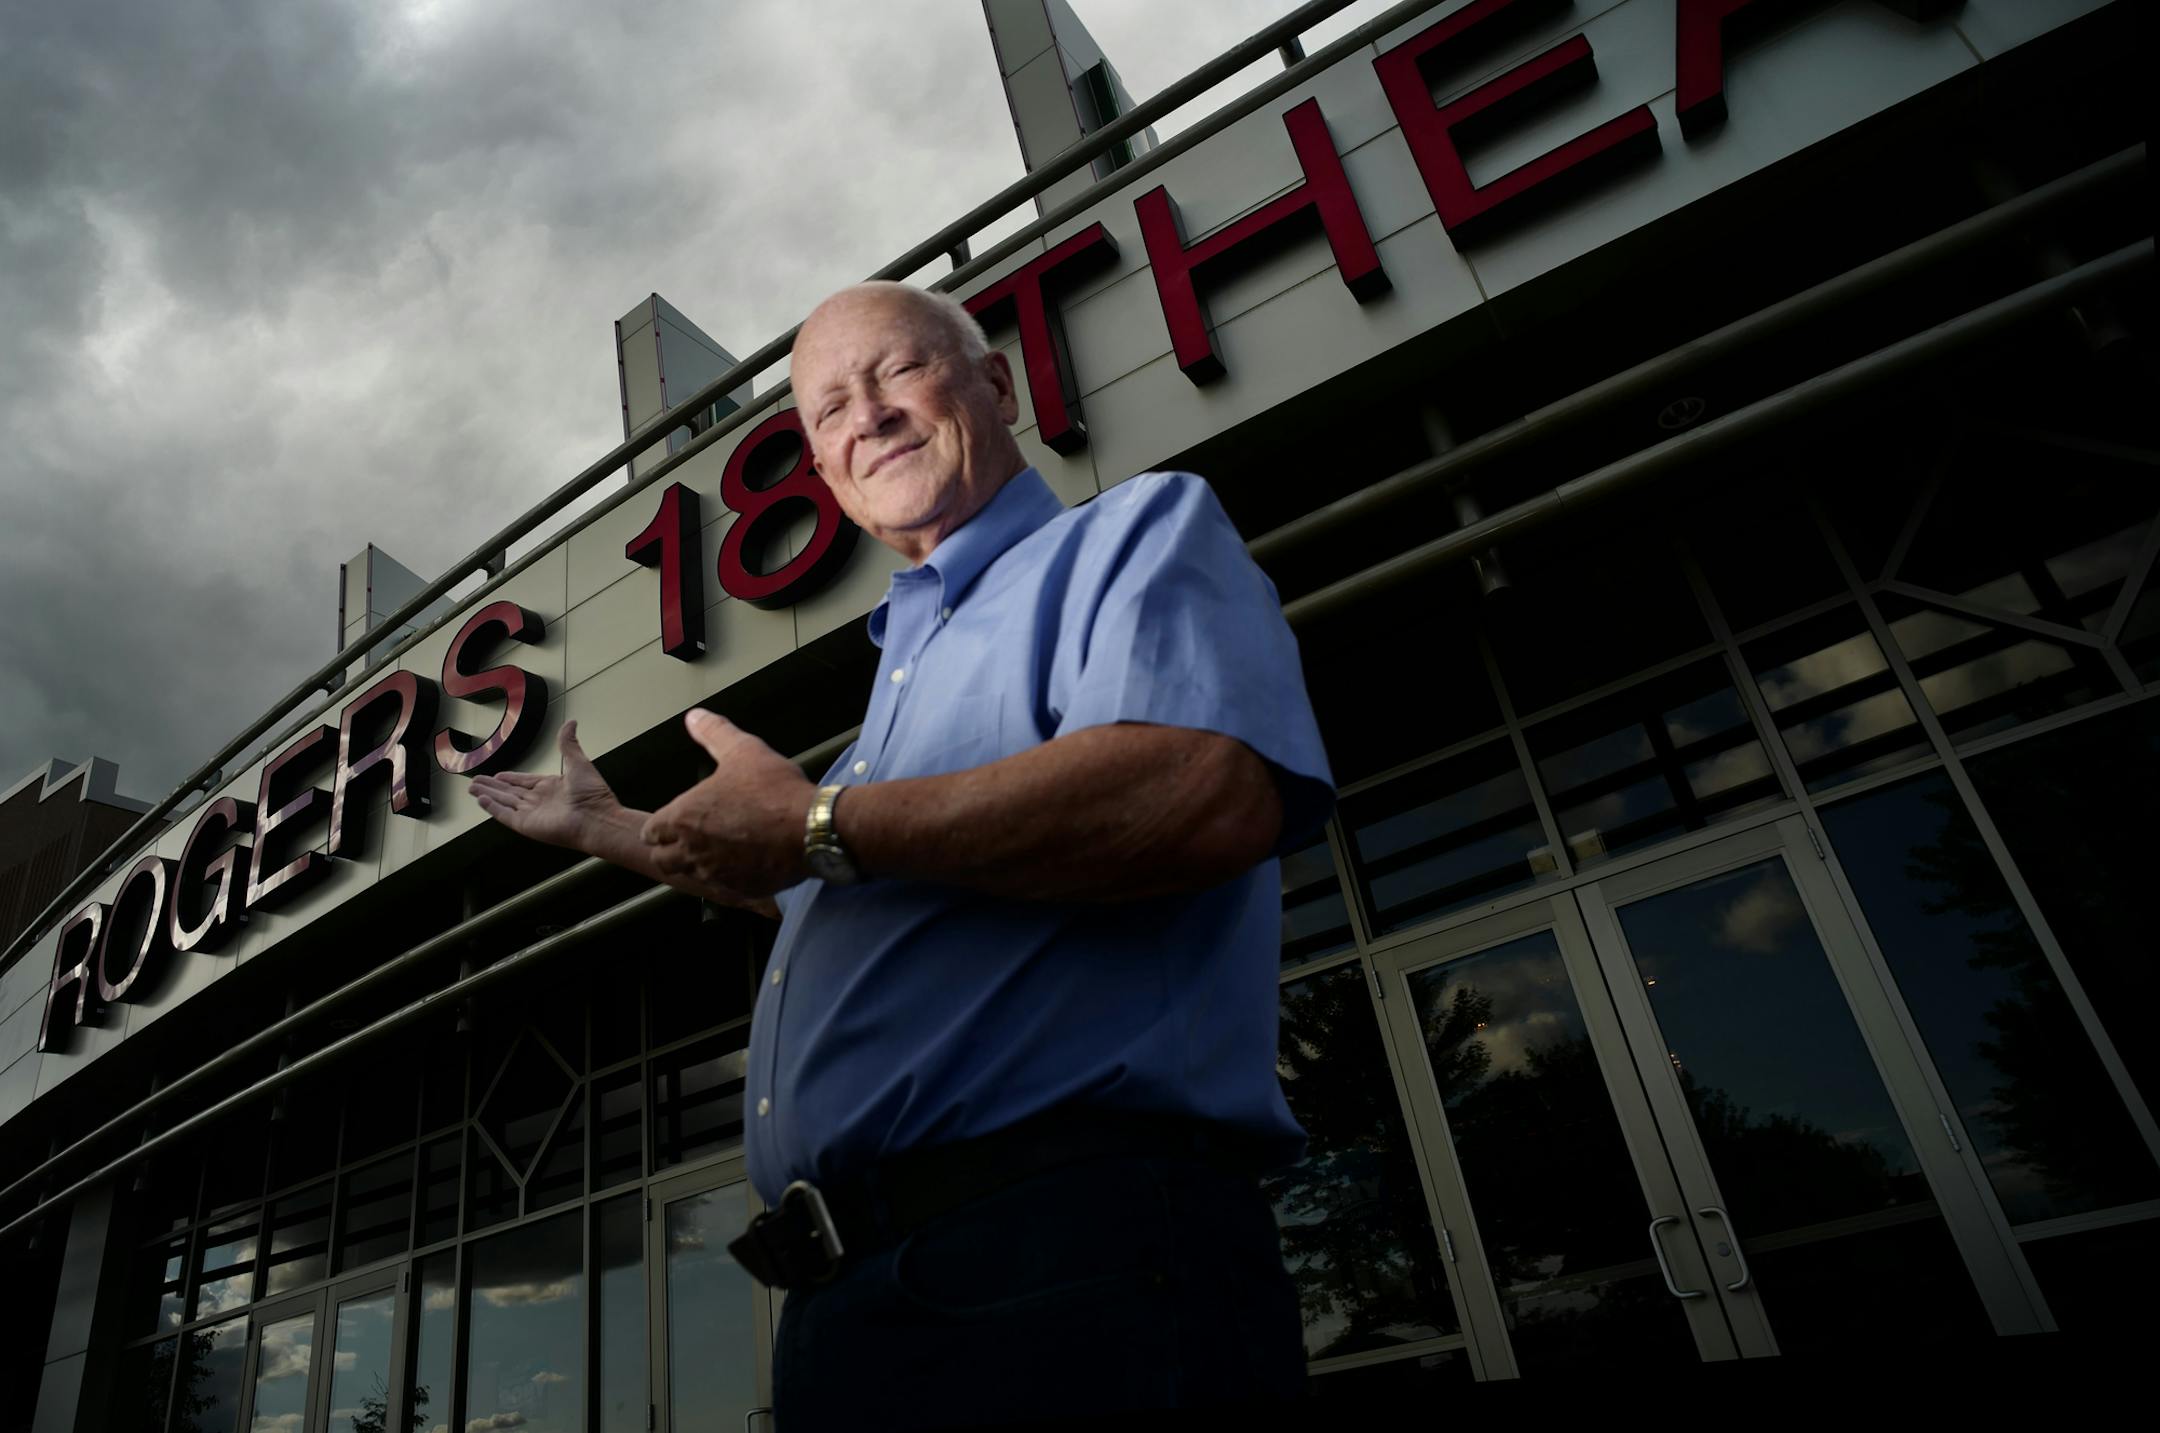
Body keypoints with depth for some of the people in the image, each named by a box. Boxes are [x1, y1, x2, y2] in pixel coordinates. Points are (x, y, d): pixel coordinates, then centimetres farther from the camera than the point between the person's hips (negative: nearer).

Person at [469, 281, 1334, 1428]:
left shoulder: (1142, 529, 0)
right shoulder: (903, 667, 25)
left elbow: (1208, 793, -22)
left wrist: (820, 826, -12)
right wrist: (604, 829, 43)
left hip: (1074, 1254, -8)